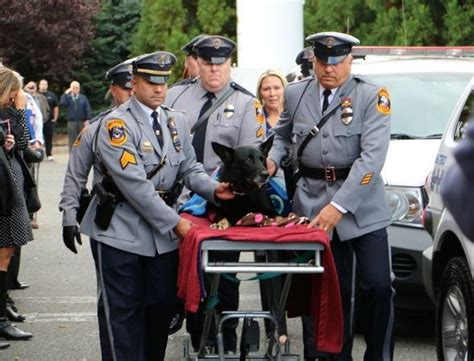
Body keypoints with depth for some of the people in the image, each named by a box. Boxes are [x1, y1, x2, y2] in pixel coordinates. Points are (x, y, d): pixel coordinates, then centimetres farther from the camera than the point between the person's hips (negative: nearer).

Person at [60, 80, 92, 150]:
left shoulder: (83, 97, 7)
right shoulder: (68, 97, 6)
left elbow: (88, 109, 3)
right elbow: (62, 103, -13)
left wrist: (87, 119, -7)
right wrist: (65, 94, -12)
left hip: (82, 122, 0)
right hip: (71, 122, 0)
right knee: (72, 141, 1)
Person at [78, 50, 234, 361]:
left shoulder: (176, 121, 10)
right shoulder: (116, 124, -13)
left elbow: (189, 167, 9)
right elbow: (135, 184, -19)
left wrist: (212, 189, -14)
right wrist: (175, 222, -20)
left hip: (164, 232, 6)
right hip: (123, 232, -6)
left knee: (163, 306, 9)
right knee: (126, 312, 0)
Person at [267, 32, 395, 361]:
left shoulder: (373, 96, -7)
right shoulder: (296, 94, 6)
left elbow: (372, 157, -15)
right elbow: (282, 135, 24)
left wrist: (339, 206, -21)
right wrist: (272, 159, 0)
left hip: (362, 204, -3)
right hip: (313, 202, 3)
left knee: (378, 285, -6)